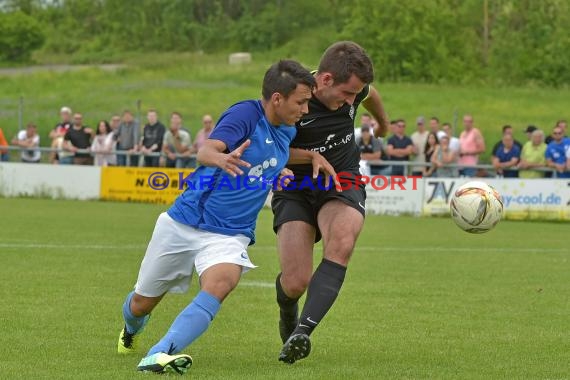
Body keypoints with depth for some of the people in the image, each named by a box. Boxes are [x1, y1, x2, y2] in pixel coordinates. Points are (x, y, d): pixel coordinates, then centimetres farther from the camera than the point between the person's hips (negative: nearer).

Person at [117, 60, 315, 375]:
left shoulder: (287, 132, 6)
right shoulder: (246, 114, -16)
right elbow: (206, 151, -34)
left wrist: (275, 173, 14)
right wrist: (221, 159, -55)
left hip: (229, 236, 4)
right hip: (184, 223, -4)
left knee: (220, 283, -31)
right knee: (141, 303, 11)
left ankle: (159, 355, -40)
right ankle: (132, 327, 49)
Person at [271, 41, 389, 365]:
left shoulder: (353, 89, -7)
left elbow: (371, 94, 20)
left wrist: (384, 124, 40)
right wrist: (312, 156, -23)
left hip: (343, 184, 2)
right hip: (296, 189, -2)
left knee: (341, 243, -33)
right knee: (295, 283, -16)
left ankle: (303, 331, -38)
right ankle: (288, 319, 24)